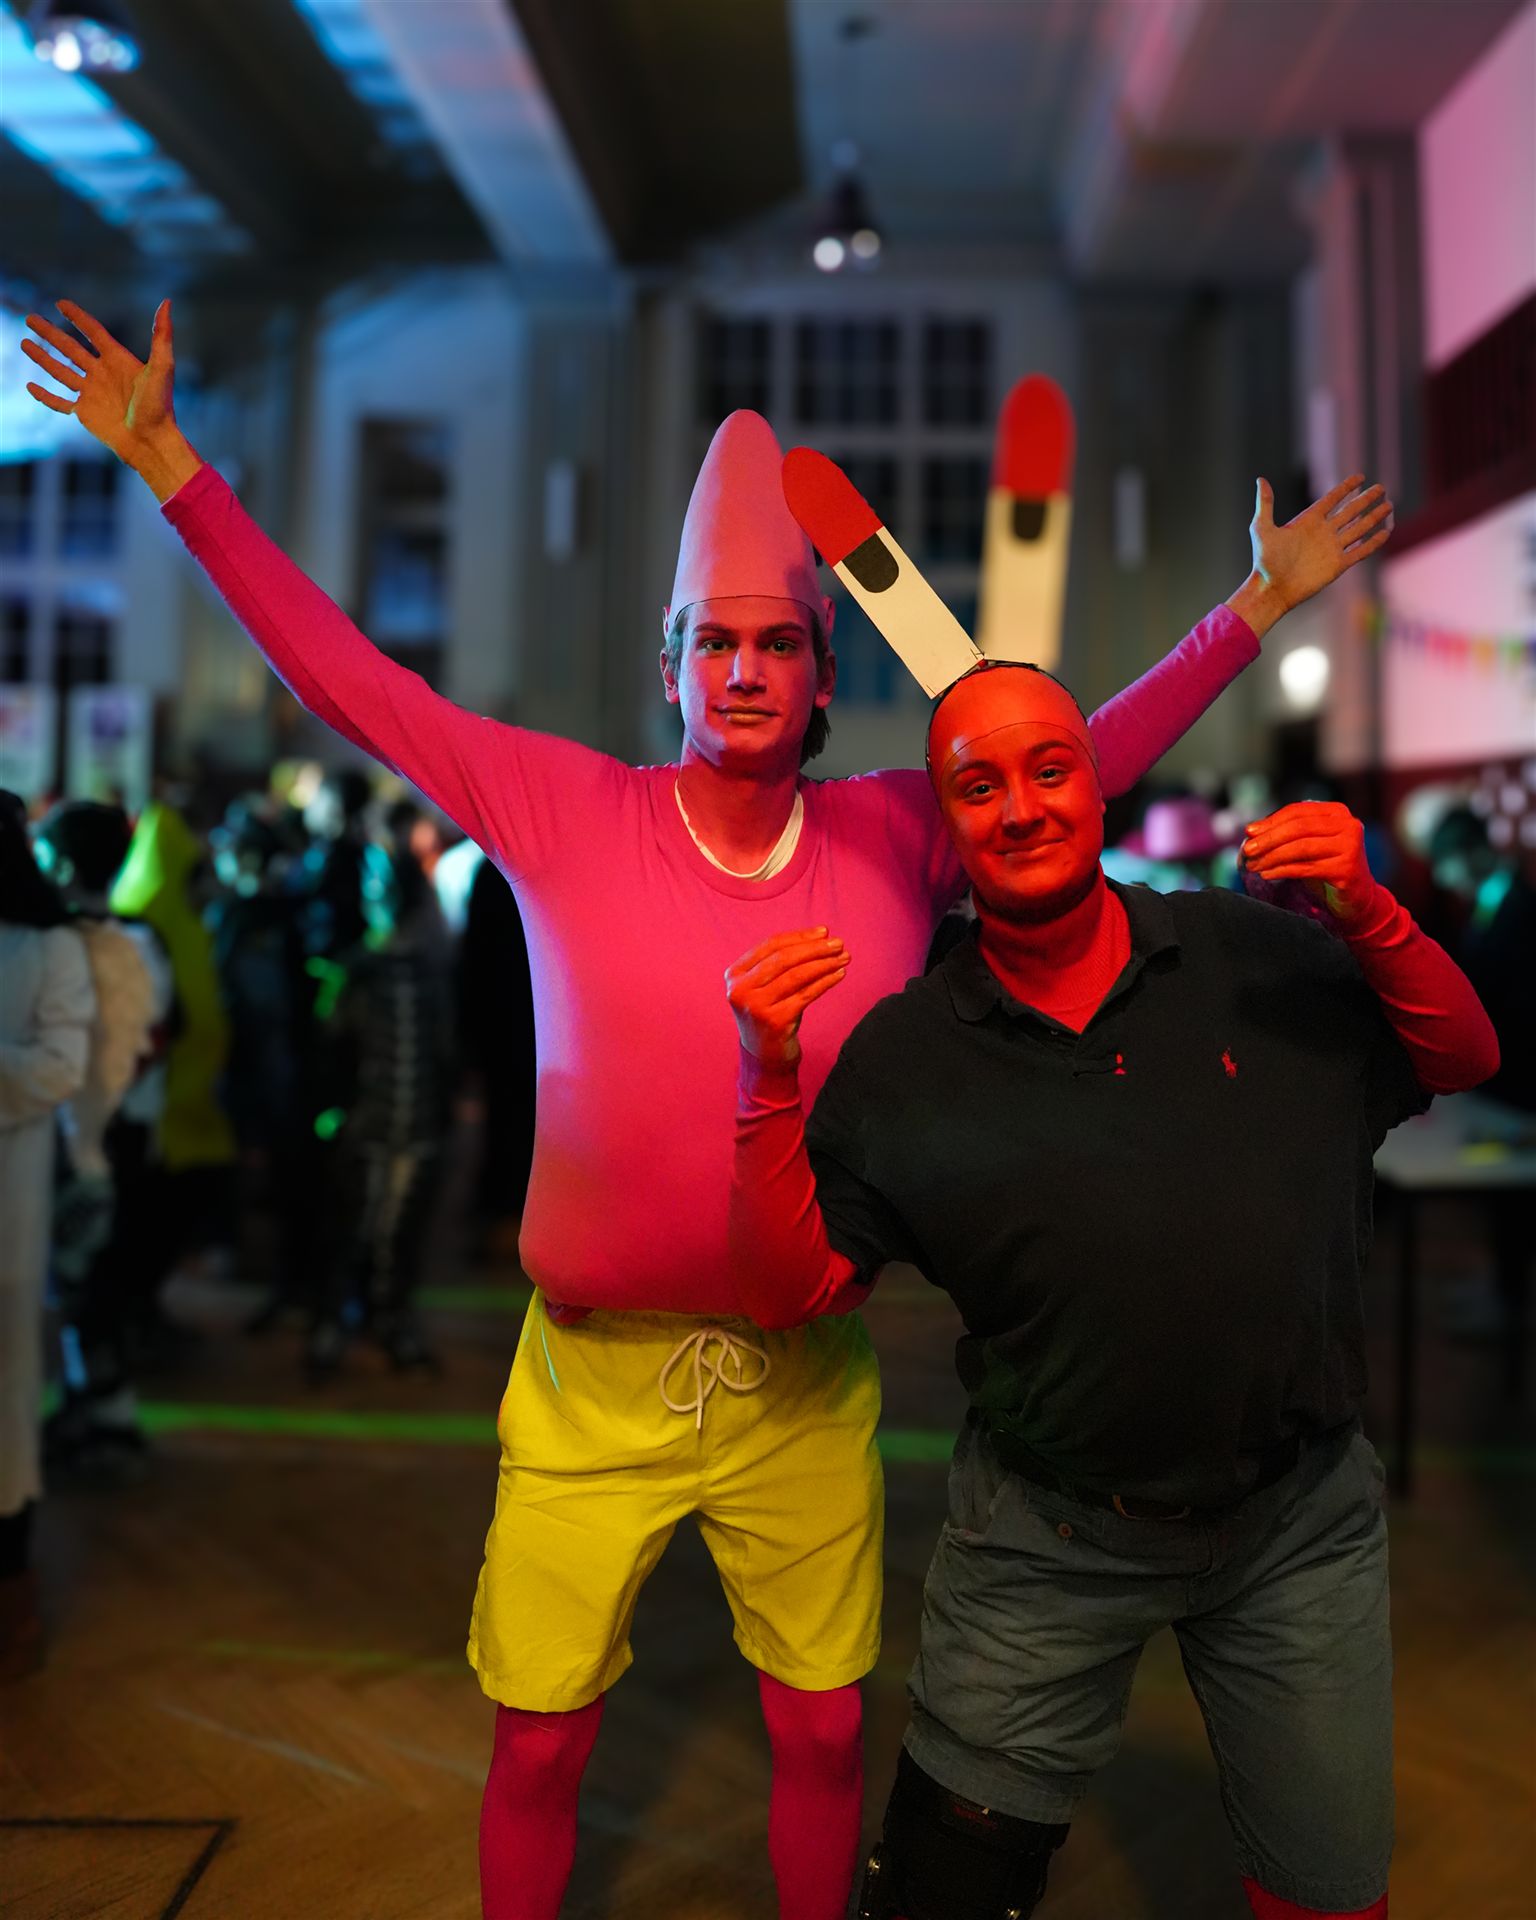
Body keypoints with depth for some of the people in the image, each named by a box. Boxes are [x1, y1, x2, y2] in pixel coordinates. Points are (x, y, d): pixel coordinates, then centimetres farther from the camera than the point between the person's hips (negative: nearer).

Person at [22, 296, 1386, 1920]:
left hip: (804, 1387, 2)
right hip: (592, 1379, -1)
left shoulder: (898, 837, -3)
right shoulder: (564, 813, -7)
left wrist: (1260, 603, 8)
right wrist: (172, 468, -2)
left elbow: (1089, 753, 7)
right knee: (537, 1748, 13)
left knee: (824, 1735, 17)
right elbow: (343, 675, -3)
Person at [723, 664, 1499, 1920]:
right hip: (1053, 1538, -1)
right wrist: (770, 1083, -23)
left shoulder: (1260, 955, -4)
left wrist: (1370, 916, -14)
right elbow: (787, 1290, -9)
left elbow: (1465, 1060, 3)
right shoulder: (904, 1055, -8)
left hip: (1302, 1519, 2)